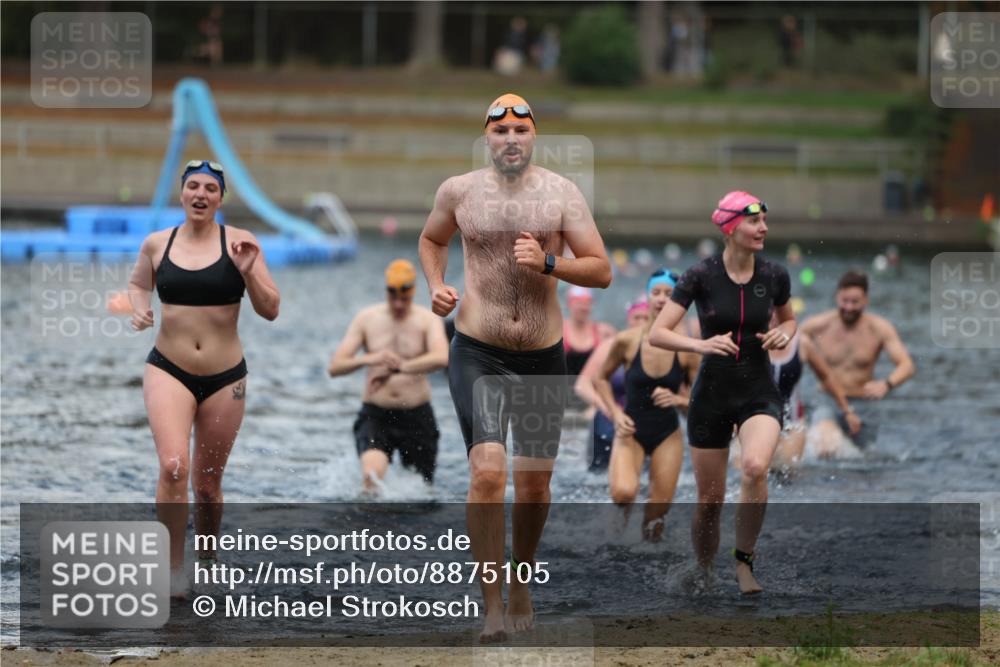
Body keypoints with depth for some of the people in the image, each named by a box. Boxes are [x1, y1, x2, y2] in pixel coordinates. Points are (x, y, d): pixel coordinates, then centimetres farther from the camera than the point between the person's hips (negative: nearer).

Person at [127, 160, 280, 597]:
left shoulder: (239, 243, -2)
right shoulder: (156, 244, 3)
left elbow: (270, 311, -2)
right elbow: (138, 283, 24)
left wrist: (247, 272, -19)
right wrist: (139, 310, 3)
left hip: (225, 377, 0)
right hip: (168, 370, 0)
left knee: (208, 483, 11)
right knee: (173, 466, -21)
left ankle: (207, 564, 33)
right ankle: (172, 570, -15)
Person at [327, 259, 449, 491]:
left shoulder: (427, 319, -2)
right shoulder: (367, 319, 3)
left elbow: (441, 358, -23)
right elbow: (334, 367, -3)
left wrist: (397, 368, -32)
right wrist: (368, 359, -24)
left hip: (416, 417, 1)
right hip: (375, 415, 0)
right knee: (372, 475, -29)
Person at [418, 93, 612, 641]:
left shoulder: (562, 193, -2)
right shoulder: (458, 191, 1)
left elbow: (602, 271, -4)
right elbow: (431, 240, 21)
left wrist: (547, 263, -20)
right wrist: (435, 285, 2)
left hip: (543, 357, 2)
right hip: (477, 354, -1)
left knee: (534, 482, 9)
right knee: (487, 472, -17)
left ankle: (520, 580, 34)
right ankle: (492, 605, -13)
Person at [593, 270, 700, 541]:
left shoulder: (686, 349, -11)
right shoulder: (627, 341, -12)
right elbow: (601, 379, 5)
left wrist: (679, 399, -21)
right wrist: (616, 413, -8)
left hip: (667, 434, 1)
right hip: (631, 430, -1)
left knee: (658, 510, 4)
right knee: (624, 491, -28)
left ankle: (650, 527, 40)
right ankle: (622, 512, 8)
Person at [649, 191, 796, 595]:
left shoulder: (774, 276, -2)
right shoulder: (701, 276, -11)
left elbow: (788, 319, 19)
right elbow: (657, 334, -13)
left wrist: (784, 334, -5)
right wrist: (701, 345, -30)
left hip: (759, 394, 1)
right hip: (711, 395, -1)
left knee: (755, 467, -30)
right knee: (710, 501, 4)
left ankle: (744, 561, -13)